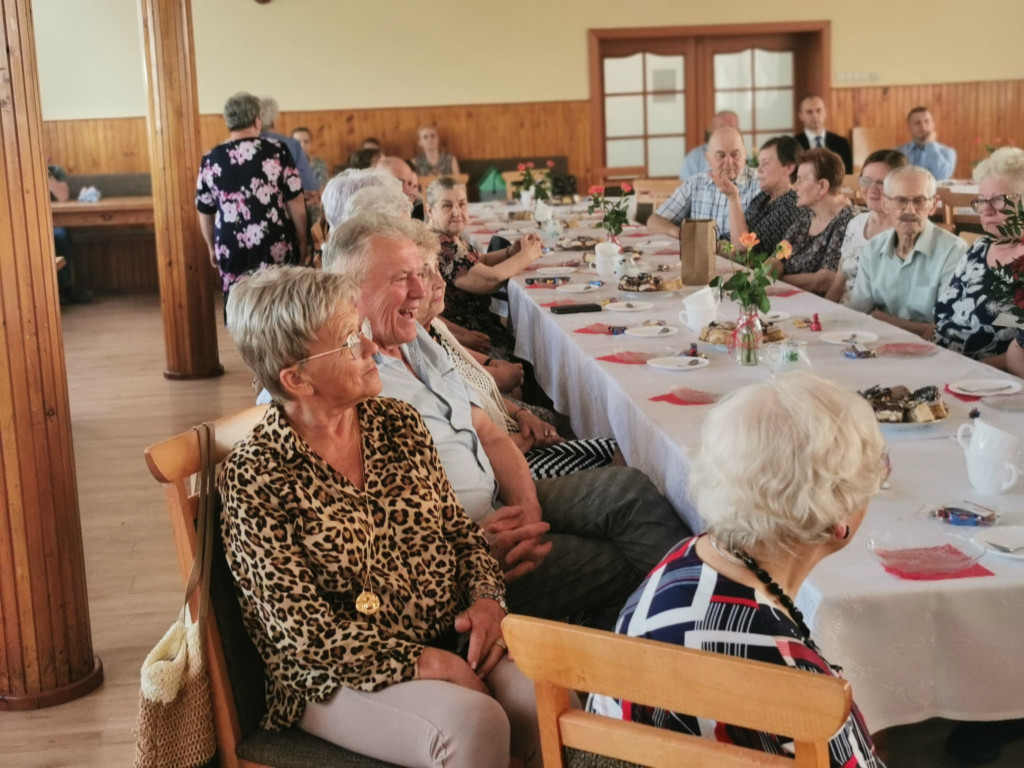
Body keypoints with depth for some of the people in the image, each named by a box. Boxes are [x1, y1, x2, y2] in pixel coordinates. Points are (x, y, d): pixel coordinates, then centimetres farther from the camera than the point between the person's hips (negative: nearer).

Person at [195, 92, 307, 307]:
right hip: (276, 249, -1)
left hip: (233, 252, 1)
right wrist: (302, 242, 10)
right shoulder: (276, 151, -4)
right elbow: (296, 203, -3)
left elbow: (205, 213, 11)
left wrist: (212, 248, 27)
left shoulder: (211, 160, 2)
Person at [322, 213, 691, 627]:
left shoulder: (417, 340, 13)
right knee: (617, 565, -16)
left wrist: (527, 505, -4)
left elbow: (489, 434, 14)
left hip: (502, 505, 9)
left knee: (628, 490, -7)